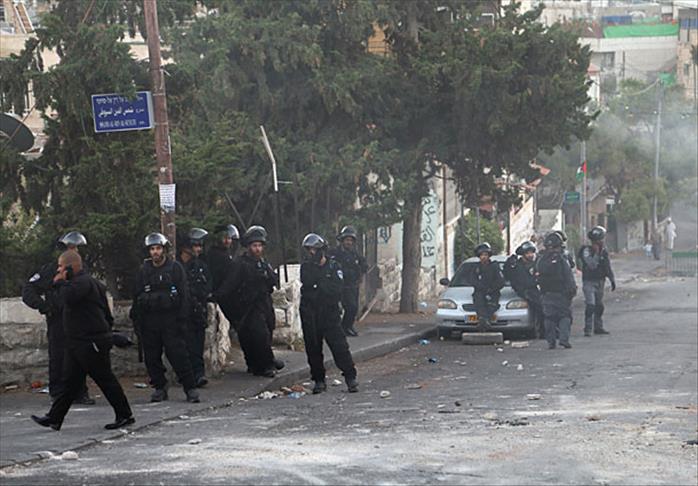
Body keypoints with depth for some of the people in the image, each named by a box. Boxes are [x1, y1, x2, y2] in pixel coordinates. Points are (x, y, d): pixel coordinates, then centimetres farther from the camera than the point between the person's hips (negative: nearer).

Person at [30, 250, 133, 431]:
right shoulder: (80, 281, 17)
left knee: (105, 379, -3)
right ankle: (54, 418, 8)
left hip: (91, 342, -10)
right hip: (78, 342, 10)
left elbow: (69, 297, -34)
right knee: (70, 381, 8)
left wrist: (60, 282, -17)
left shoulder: (83, 282, -15)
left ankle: (125, 416, 6)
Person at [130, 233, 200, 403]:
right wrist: (137, 320, 6)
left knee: (178, 354, -9)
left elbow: (184, 295, 0)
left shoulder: (175, 268, 2)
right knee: (152, 357, 5)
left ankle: (190, 388, -5)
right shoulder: (144, 271, 11)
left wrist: (182, 319, -8)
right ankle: (159, 387, 17)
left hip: (170, 319, -4)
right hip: (149, 321, 4)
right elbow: (137, 297, 14)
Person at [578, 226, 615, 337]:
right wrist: (596, 253, -24)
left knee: (599, 306, 12)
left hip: (600, 282, 7)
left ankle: (598, 327, 22)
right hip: (589, 282, -7)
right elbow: (591, 265, -24)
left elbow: (608, 268, 15)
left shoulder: (604, 252, 8)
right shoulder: (586, 250, -11)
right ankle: (588, 329, -15)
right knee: (590, 305, -15)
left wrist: (612, 280, 13)